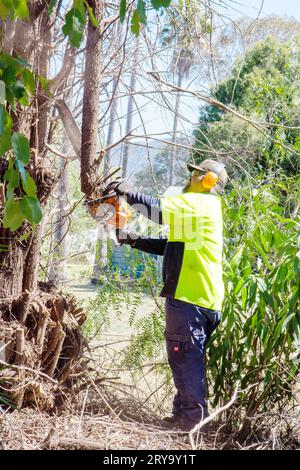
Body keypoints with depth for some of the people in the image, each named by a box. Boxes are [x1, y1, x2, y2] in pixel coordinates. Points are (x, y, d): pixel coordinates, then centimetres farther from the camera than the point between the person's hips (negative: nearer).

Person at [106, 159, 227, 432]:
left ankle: (193, 417, -3)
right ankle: (185, 413, 20)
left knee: (184, 357, -7)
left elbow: (159, 209, -15)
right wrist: (133, 240, 17)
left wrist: (128, 193, -2)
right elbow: (169, 245, 22)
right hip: (205, 300, 10)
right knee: (190, 359, 13)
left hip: (189, 298, -10)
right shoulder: (196, 213, 24)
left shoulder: (202, 203, -7)